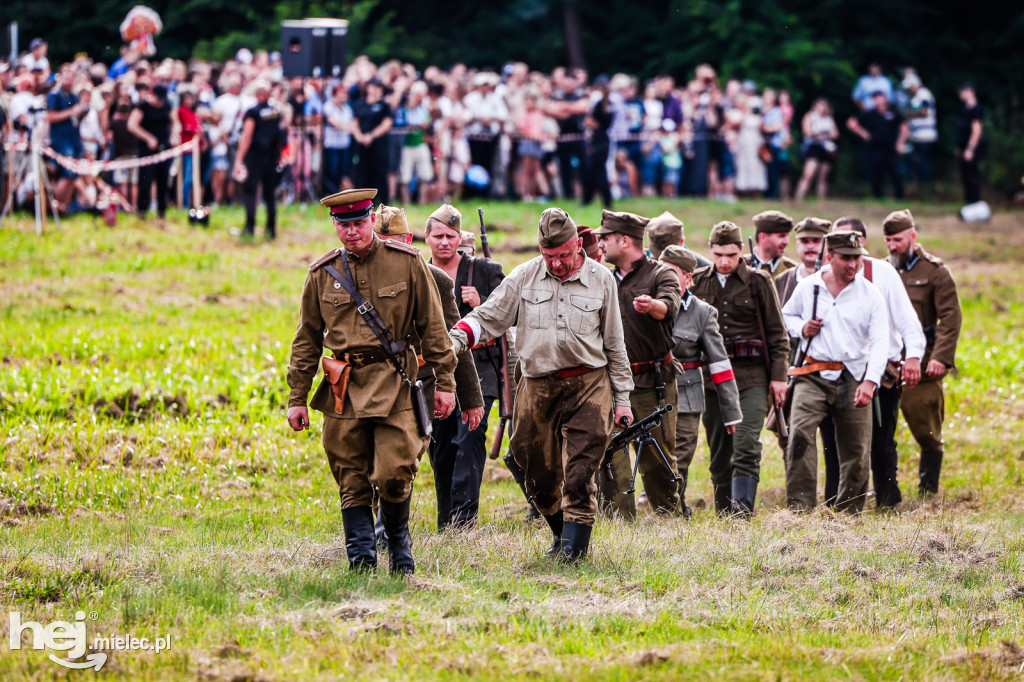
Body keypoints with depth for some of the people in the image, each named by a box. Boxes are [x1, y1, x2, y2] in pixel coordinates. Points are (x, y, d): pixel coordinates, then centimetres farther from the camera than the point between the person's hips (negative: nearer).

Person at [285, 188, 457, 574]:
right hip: (344, 388, 2)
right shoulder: (322, 273, 8)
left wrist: (444, 383, 3)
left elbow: (432, 326, 7)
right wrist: (297, 398, 11)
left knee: (394, 475, -10)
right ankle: (361, 559, 4)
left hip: (395, 384, -2)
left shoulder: (406, 262, 3)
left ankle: (398, 540, 15)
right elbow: (307, 340, 15)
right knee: (352, 480, 1)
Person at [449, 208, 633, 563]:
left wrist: (622, 397, 10)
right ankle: (560, 530, 29)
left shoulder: (601, 280, 4)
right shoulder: (524, 277, 4)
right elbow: (489, 317, 6)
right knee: (539, 473, 8)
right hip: (537, 386, 2)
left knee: (579, 472, -12)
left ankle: (575, 544, -10)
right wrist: (456, 337, -13)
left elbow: (615, 343, 10)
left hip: (587, 386, -2)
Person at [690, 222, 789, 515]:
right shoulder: (697, 282, 9)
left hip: (752, 376, -3)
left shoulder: (758, 282, 3)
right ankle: (724, 514, 13)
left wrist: (778, 376, 1)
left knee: (746, 443, -16)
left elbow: (777, 333, 6)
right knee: (719, 449, 6)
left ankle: (742, 507, -21)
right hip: (712, 376, 3)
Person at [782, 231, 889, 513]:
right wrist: (801, 329, -2)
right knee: (800, 434, -22)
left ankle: (848, 513, 21)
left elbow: (880, 342, -4)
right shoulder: (807, 288, 5)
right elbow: (786, 316, 23)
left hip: (853, 378, 1)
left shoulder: (870, 294, 2)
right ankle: (799, 508, -24)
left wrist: (870, 381, -19)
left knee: (856, 450, 3)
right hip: (813, 375, -1)